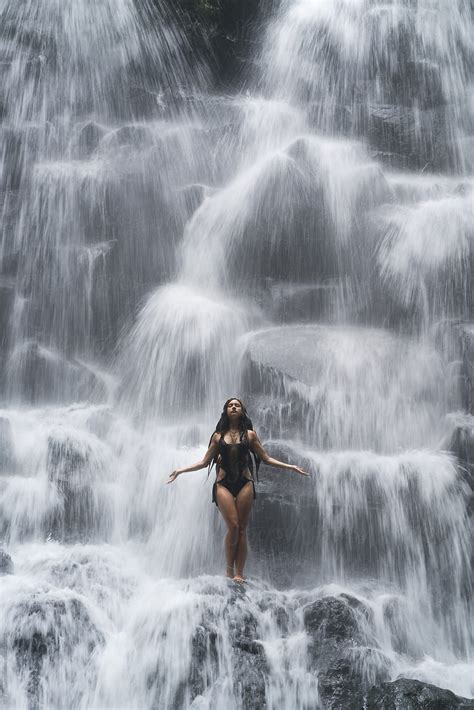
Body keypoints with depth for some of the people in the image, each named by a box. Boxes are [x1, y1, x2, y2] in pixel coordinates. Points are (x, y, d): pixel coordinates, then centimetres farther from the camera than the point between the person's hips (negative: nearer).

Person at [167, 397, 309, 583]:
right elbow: (205, 462, 14)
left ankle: (239, 573, 1)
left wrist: (291, 467, 5)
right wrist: (181, 470, 8)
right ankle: (229, 570, 3)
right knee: (233, 527, -12)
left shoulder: (249, 434, 10)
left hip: (245, 484, 0)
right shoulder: (218, 436, 11)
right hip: (223, 485, 0)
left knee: (242, 529, -2)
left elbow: (266, 459, 12)